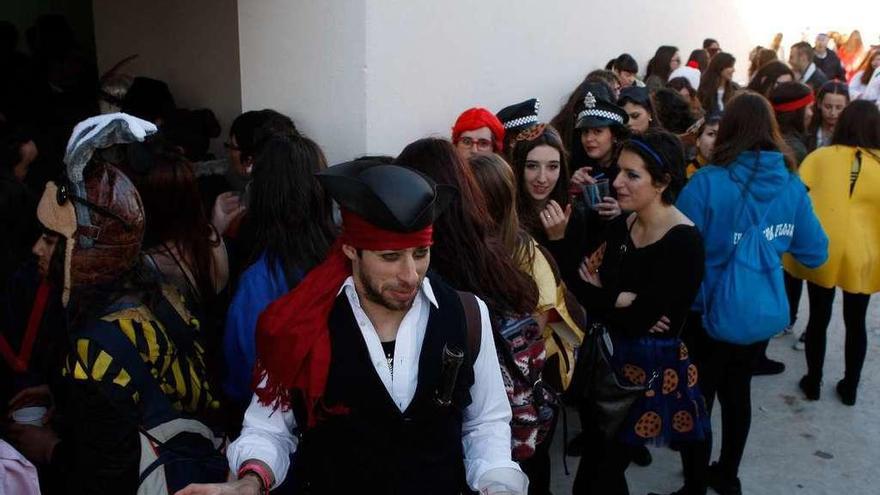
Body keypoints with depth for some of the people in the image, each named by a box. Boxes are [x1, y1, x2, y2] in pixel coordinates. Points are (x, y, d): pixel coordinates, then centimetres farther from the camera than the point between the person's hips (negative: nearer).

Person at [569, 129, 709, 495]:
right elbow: (583, 286, -1)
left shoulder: (684, 242, -19)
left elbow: (638, 318, -23)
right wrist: (617, 300, -18)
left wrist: (601, 298, -11)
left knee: (608, 462, 4)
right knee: (598, 455, 11)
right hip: (613, 357, 6)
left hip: (655, 365, -6)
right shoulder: (621, 226, 2)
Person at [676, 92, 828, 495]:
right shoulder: (792, 186, -8)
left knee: (699, 396, 14)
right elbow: (815, 254, 1)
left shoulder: (708, 182, -22)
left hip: (708, 309, -4)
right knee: (737, 392, 22)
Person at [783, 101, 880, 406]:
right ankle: (850, 388, 27)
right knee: (855, 323, 16)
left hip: (822, 251, 0)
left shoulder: (820, 157, -4)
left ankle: (812, 383, 24)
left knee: (818, 319, 14)